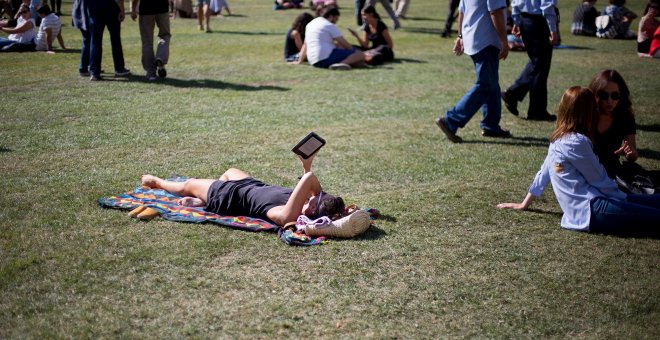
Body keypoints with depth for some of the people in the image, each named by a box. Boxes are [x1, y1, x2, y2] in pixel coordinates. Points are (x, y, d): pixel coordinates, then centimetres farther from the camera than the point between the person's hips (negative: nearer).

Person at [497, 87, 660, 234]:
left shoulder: (558, 139, 15)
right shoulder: (577, 142, -13)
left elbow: (543, 173, 22)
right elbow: (600, 181, -8)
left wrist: (525, 204, 30)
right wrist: (623, 198, 7)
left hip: (581, 209, 9)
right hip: (591, 209, -9)